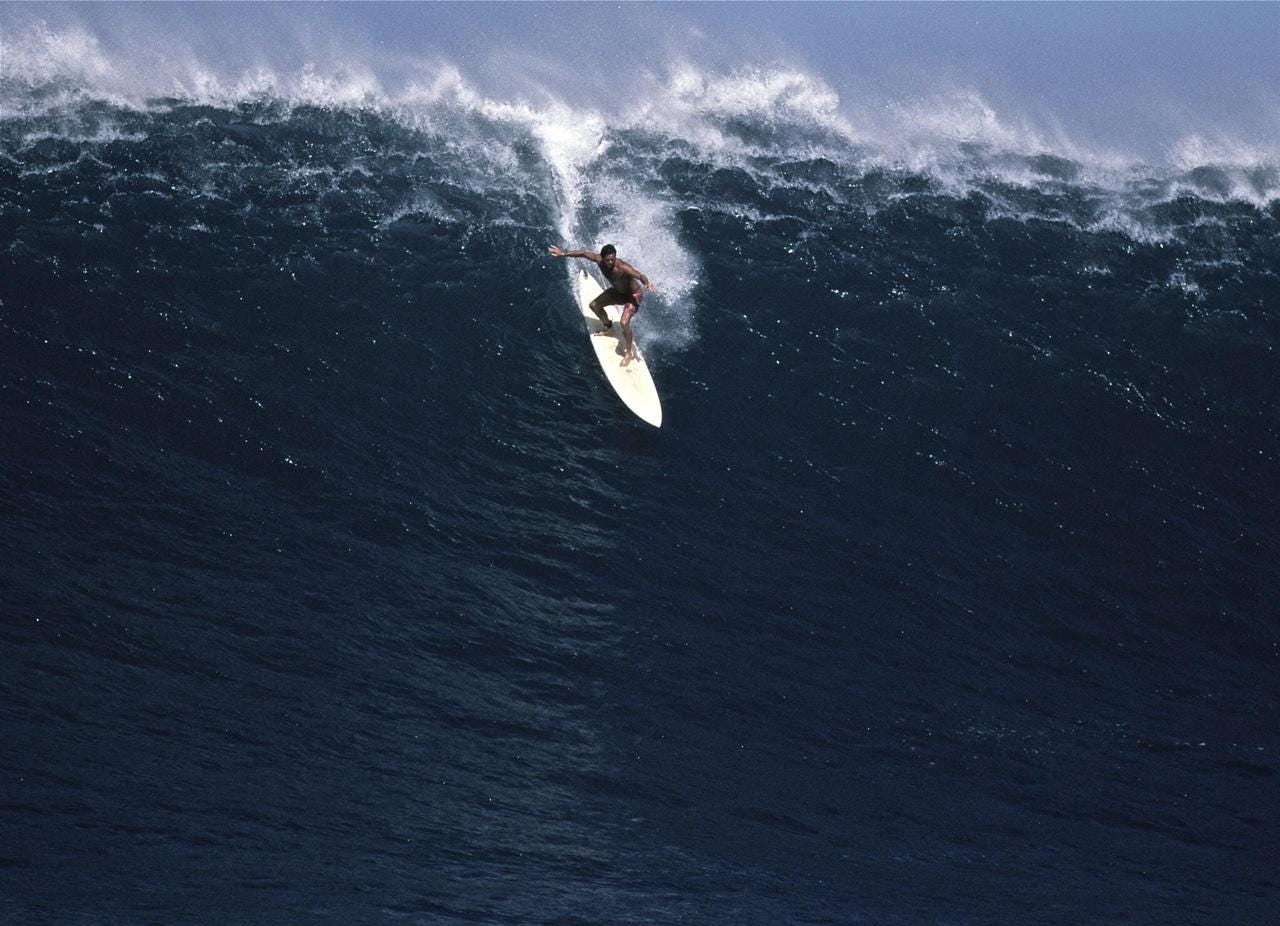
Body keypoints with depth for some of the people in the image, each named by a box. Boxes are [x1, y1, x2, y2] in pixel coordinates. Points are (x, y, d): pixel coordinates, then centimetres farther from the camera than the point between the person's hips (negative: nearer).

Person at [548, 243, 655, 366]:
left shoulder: (622, 267, -41)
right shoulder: (599, 260, -22)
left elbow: (640, 276, -52)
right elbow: (583, 254, -8)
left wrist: (647, 283, -74)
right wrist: (564, 253, -3)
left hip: (633, 295, -8)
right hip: (618, 291, 8)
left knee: (624, 322, -23)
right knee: (594, 305, 14)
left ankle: (629, 353, -4)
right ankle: (608, 327, 40)